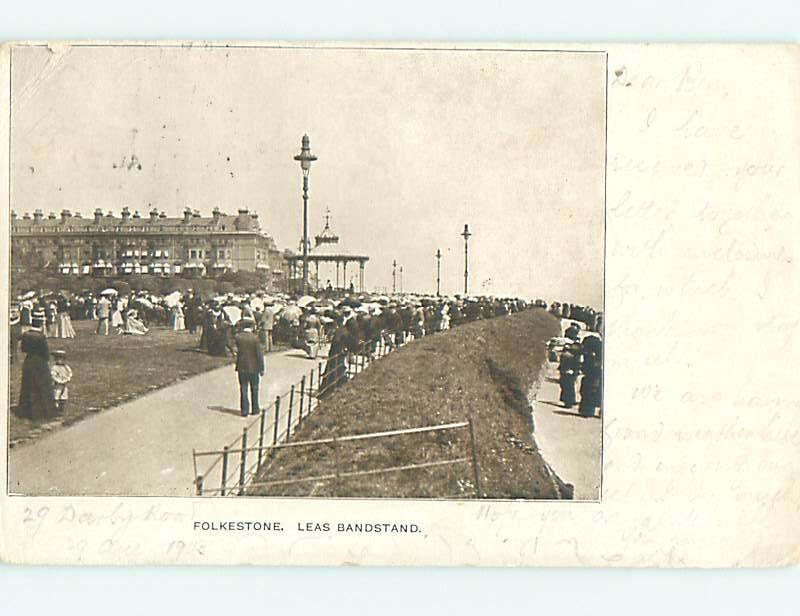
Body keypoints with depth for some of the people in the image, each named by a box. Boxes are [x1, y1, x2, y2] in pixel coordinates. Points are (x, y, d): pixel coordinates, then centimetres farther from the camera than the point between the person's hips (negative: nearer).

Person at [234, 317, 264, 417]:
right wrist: (262, 369, -7)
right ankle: (255, 409, 20)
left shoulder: (238, 337, -7)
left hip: (242, 367, 2)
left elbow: (238, 350, 7)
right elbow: (259, 354, -13)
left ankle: (245, 410, 5)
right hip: (253, 367, -2)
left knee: (243, 389, 7)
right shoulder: (255, 338, -14)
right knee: (254, 389, 14)